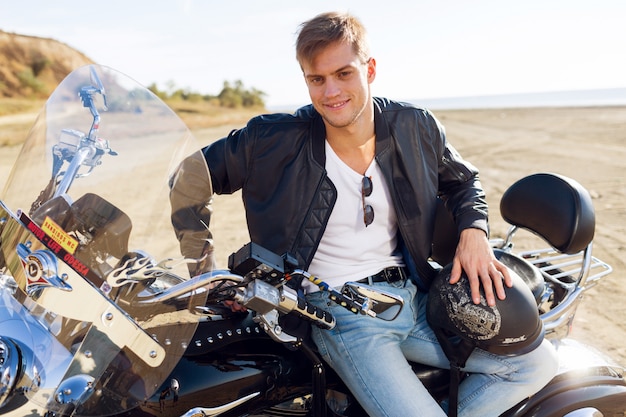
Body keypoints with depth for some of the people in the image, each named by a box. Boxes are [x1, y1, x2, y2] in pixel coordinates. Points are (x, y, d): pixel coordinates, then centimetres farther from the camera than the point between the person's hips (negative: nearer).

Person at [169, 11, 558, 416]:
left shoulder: (416, 127, 0)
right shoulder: (274, 139, -9)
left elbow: (463, 181, 17)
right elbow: (191, 177, 0)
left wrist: (474, 233, -3)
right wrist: (202, 264, -6)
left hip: (417, 295, 5)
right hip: (339, 310, -4)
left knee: (537, 361, -2)